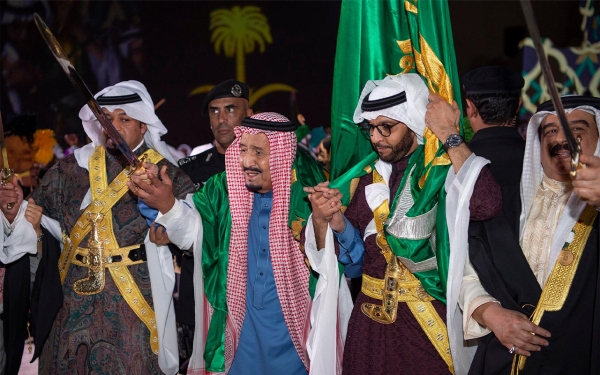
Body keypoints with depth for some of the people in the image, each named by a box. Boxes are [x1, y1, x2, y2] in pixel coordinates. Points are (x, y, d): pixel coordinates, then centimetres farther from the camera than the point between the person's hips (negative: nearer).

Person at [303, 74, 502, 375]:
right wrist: (322, 219, -9)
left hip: (431, 324, -5)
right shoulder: (368, 178, 9)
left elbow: (485, 205, -31)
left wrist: (449, 136, -20)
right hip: (370, 323, 5)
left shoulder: (444, 170, -7)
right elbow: (346, 259, 11)